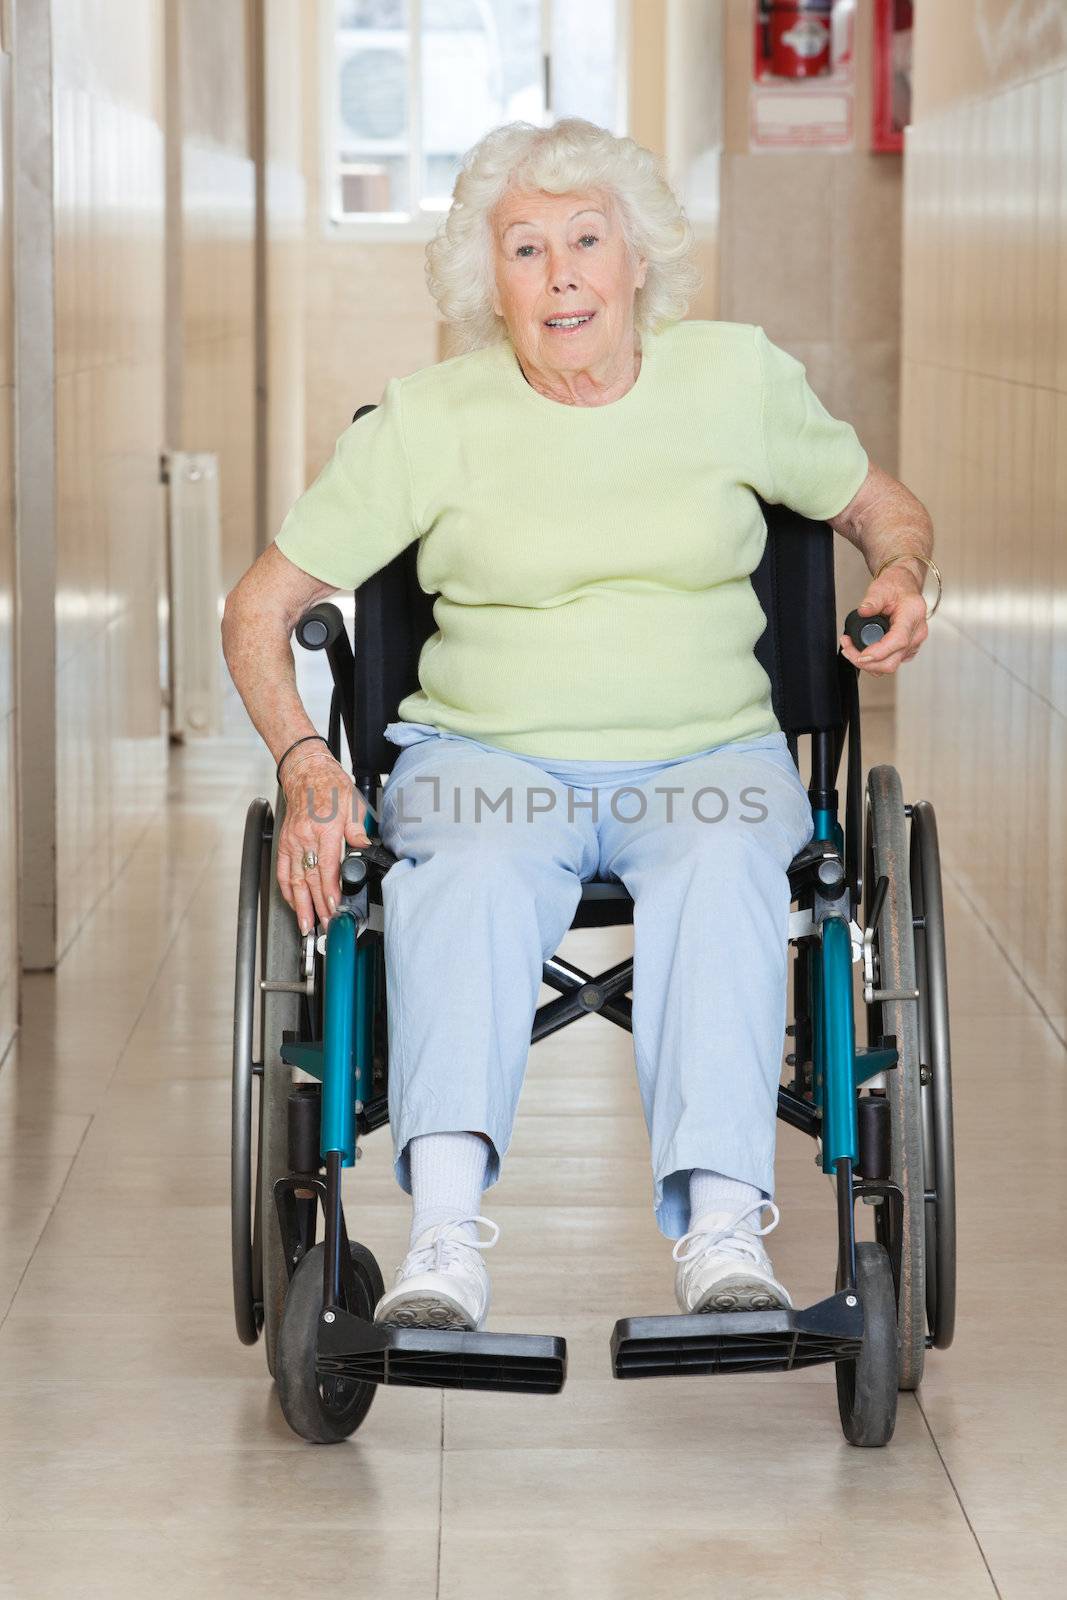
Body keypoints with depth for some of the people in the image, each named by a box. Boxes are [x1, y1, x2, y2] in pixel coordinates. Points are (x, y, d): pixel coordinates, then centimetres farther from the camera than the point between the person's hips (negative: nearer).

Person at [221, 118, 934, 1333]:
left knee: (721, 870, -36)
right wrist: (305, 765, -12)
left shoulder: (739, 377, 8)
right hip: (486, 755, 0)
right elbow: (260, 606, 5)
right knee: (472, 873, -36)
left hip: (708, 757, 1)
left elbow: (880, 504, 23)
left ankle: (722, 1227, -48)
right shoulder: (426, 422, 3)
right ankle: (445, 1236, -49)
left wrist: (901, 574, -2)